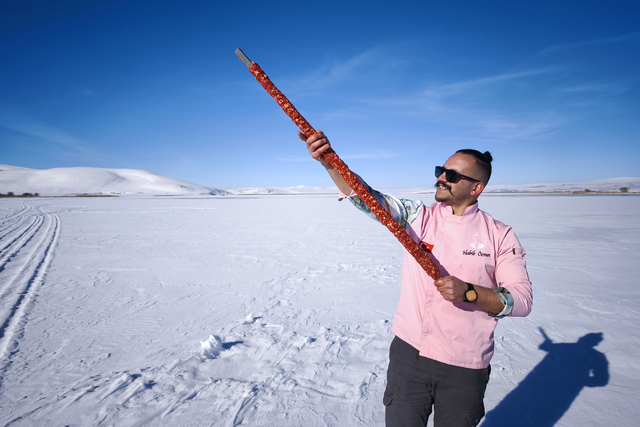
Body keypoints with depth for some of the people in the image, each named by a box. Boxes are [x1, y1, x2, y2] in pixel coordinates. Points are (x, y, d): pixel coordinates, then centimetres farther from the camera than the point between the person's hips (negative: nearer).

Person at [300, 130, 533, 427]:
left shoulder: (499, 235, -5)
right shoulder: (417, 216, -3)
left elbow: (523, 299, -6)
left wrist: (468, 292, -23)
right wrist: (329, 161, -29)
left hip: (464, 368, 0)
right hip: (409, 353, 1)